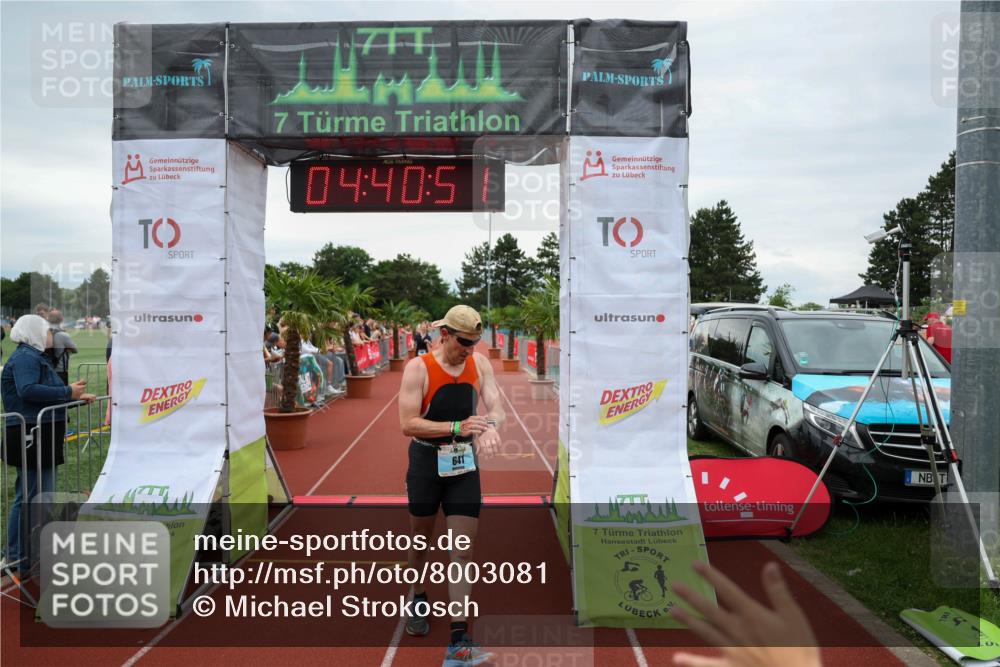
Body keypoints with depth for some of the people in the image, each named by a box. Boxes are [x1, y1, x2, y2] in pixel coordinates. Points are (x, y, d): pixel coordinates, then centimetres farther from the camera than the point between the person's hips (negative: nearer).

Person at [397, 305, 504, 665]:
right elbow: (407, 424, -21)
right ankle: (418, 598, 47)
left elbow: (496, 408, -7)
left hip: (465, 464, 2)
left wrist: (489, 426, -31)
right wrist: (457, 426, -32)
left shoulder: (479, 364, -2)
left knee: (462, 552, -4)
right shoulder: (418, 368, -15)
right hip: (426, 463, -2)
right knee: (421, 540, 18)